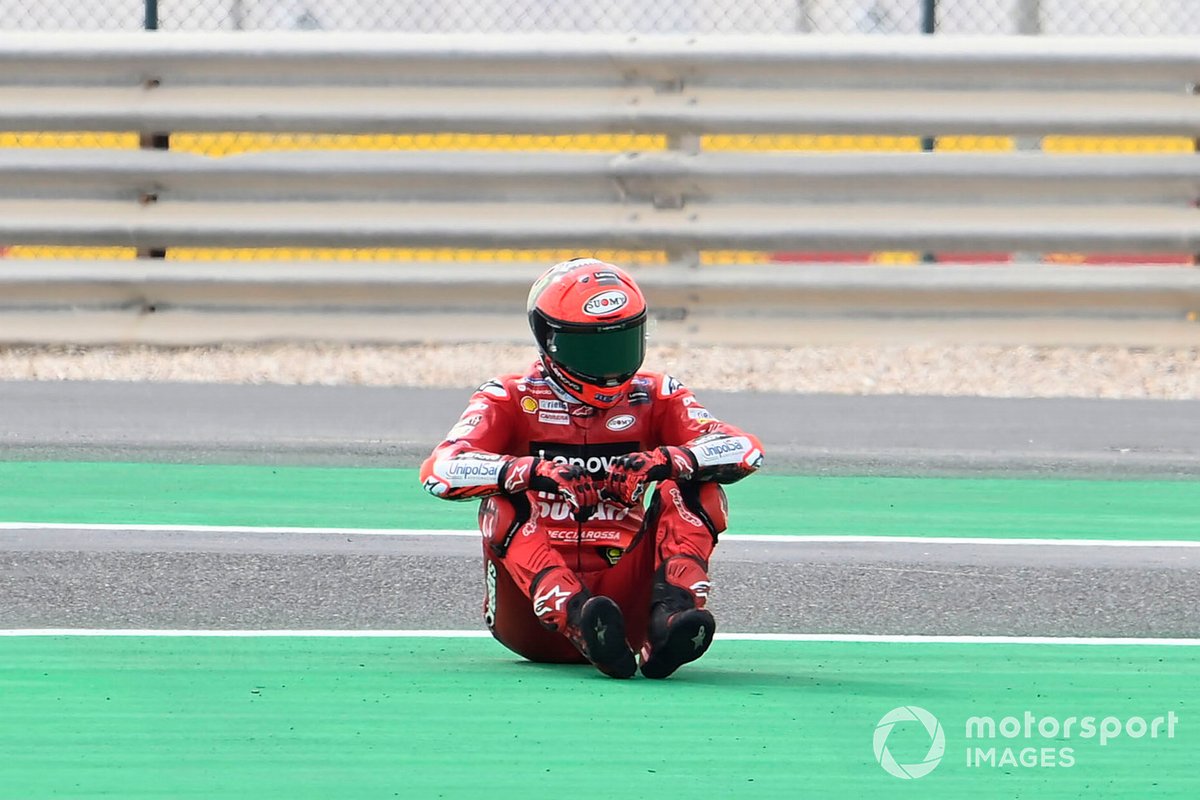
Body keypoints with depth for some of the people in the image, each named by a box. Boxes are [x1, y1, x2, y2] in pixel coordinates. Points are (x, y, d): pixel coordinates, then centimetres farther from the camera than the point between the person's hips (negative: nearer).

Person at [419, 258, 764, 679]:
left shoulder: (653, 398, 9)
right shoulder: (511, 400, 3)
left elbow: (745, 450, -7)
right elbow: (440, 470, -16)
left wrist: (663, 461, -27)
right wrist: (536, 471, -33)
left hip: (623, 595, 2)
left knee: (694, 490, -13)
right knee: (505, 505, -26)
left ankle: (671, 618, -38)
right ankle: (580, 622, -51)